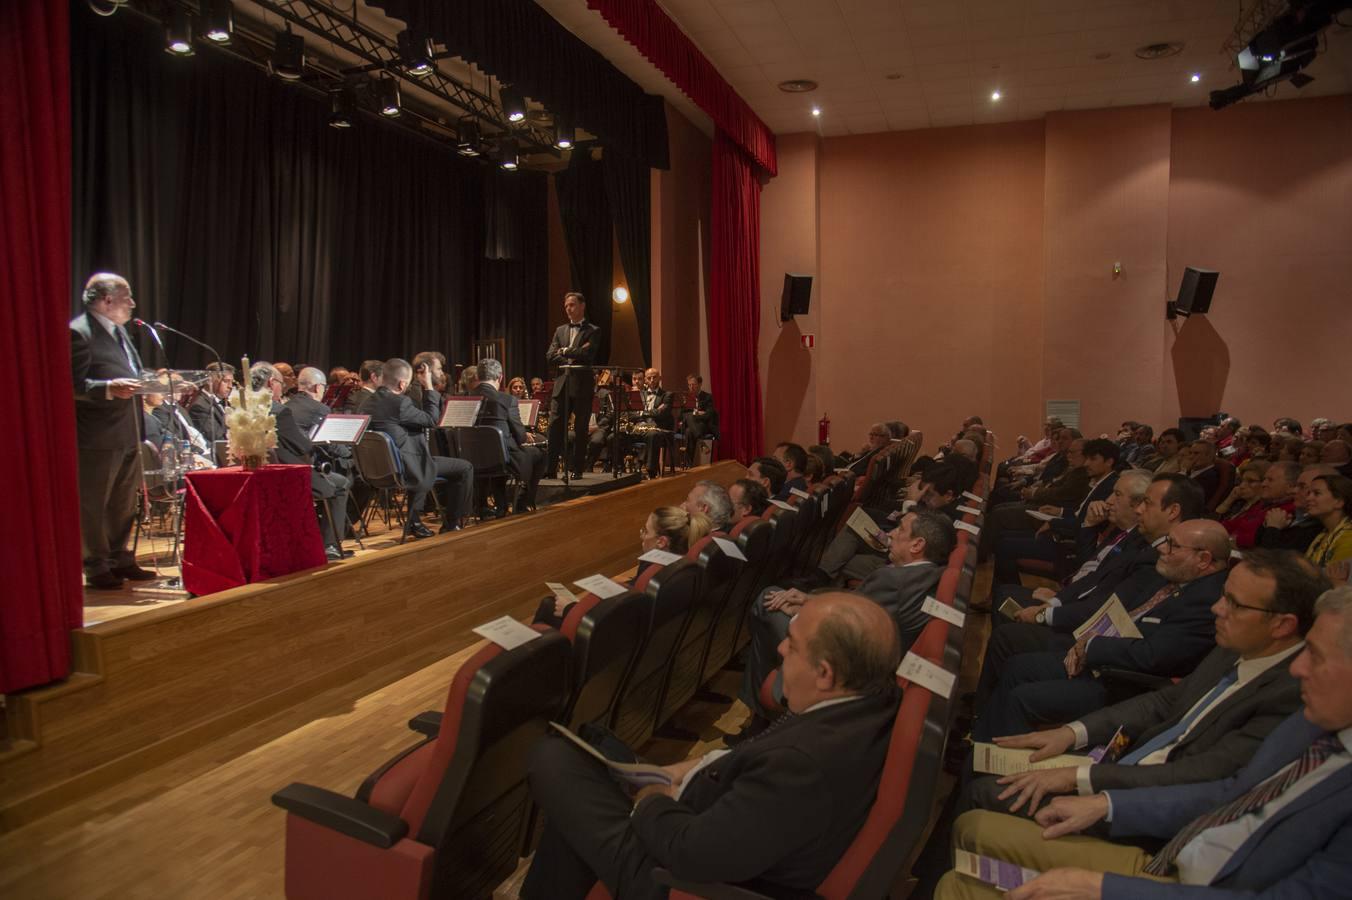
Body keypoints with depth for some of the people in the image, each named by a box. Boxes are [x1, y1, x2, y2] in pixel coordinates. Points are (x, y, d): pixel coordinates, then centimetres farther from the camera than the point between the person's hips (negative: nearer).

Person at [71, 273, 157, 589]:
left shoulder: (119, 331, 17)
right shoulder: (78, 332, -12)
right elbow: (75, 384, -19)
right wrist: (109, 389, -33)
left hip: (127, 433, 9)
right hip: (97, 436, -9)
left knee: (124, 502, 17)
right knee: (92, 503, 3)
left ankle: (119, 559, 30)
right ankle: (96, 567, 12)